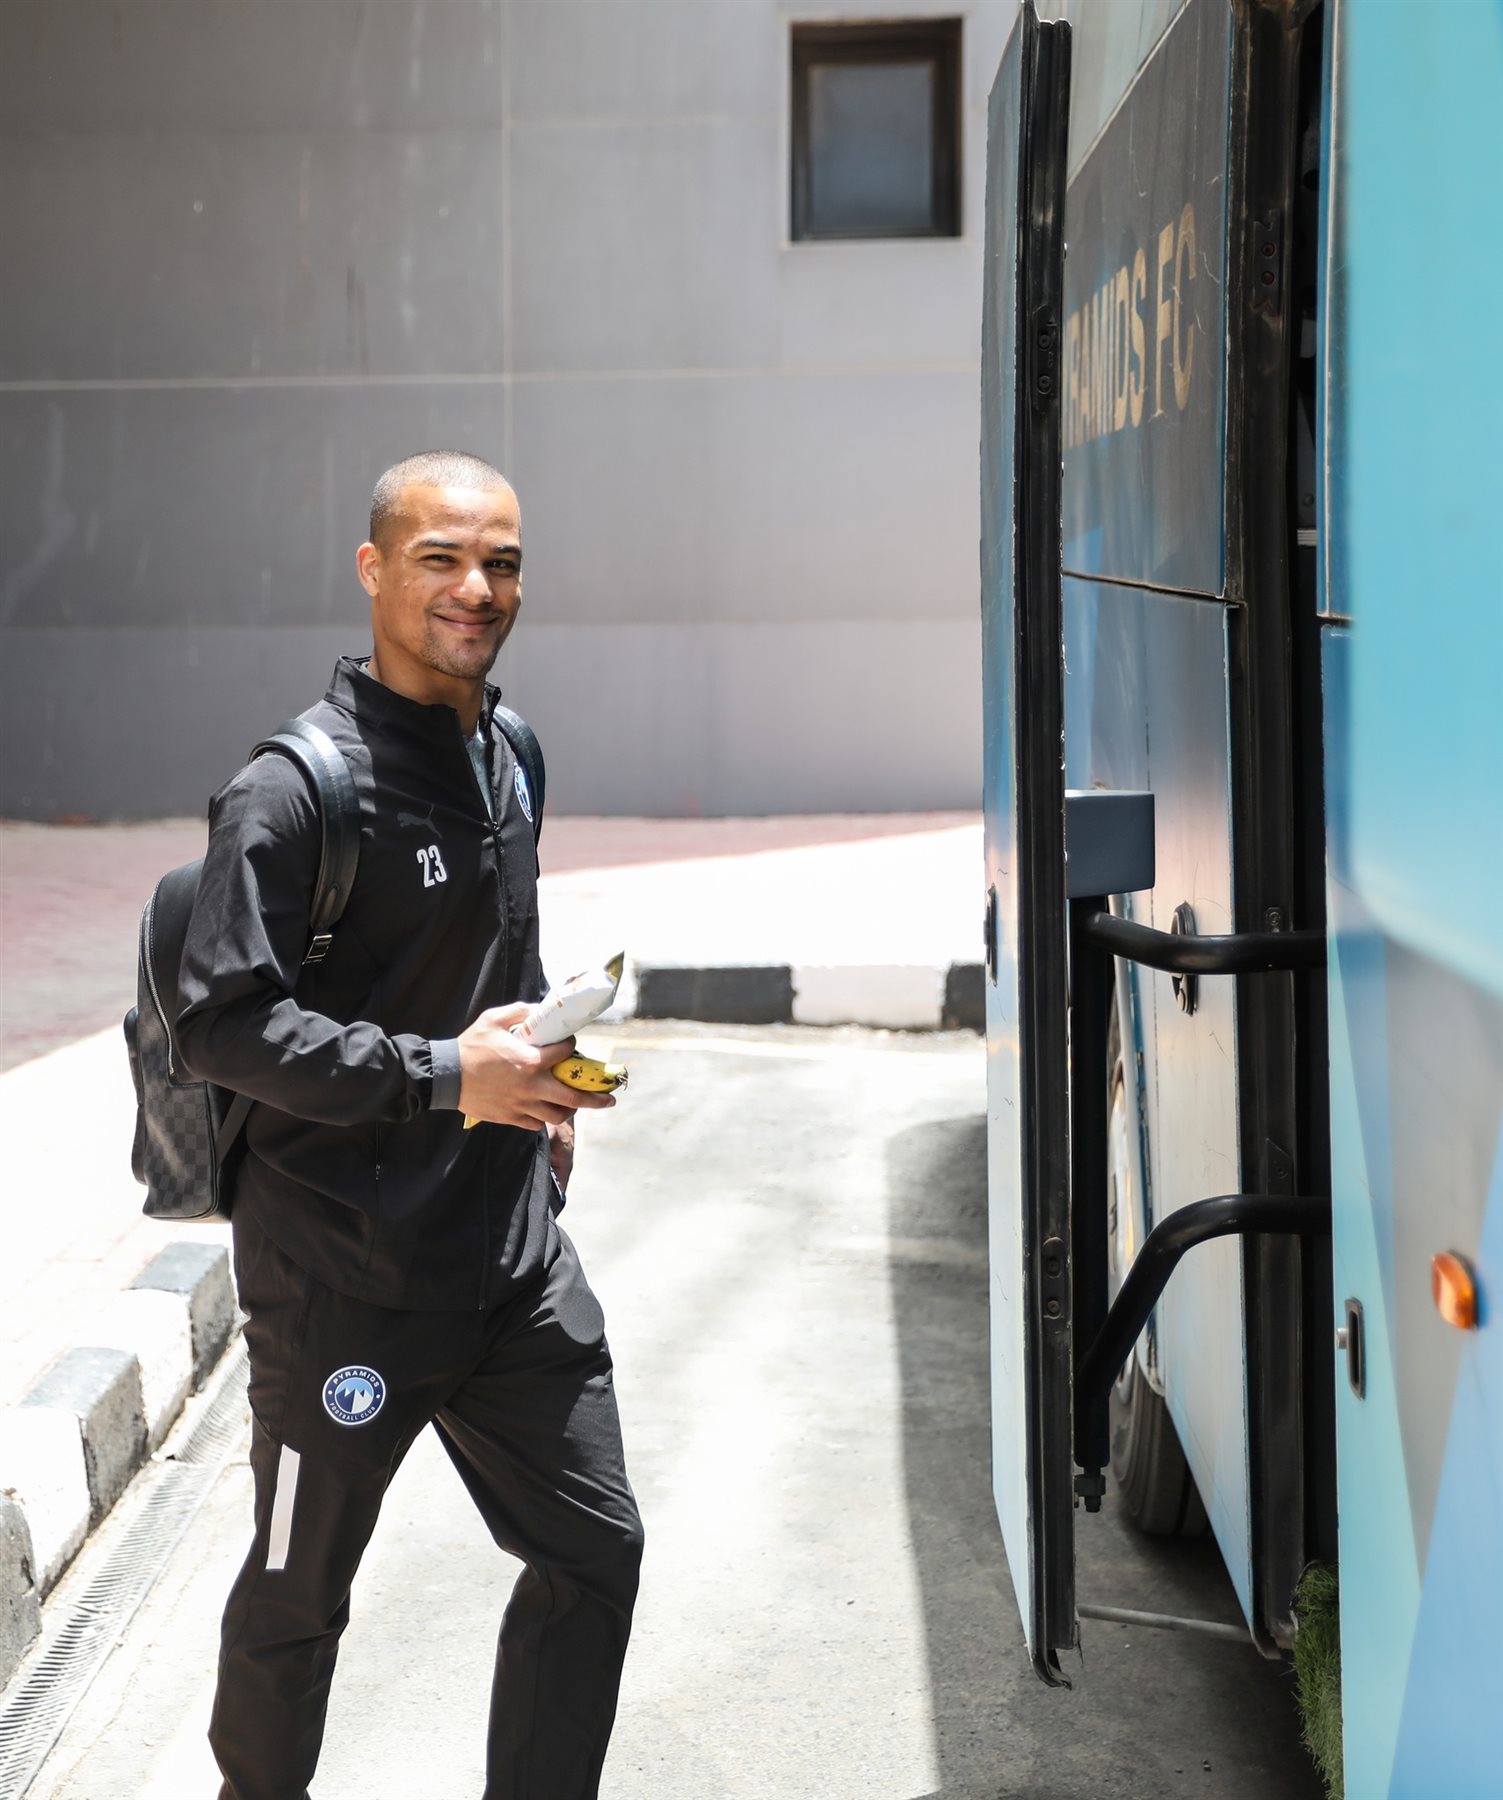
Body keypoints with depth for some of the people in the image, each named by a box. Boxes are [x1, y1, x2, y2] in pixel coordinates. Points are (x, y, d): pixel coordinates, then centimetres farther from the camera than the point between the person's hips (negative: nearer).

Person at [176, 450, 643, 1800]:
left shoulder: (506, 757, 10)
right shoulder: (294, 792, -16)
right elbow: (224, 1023, -22)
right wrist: (442, 1076, -26)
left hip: (516, 1251, 7)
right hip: (346, 1271, -7)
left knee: (595, 1547, 9)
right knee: (301, 1590, 10)